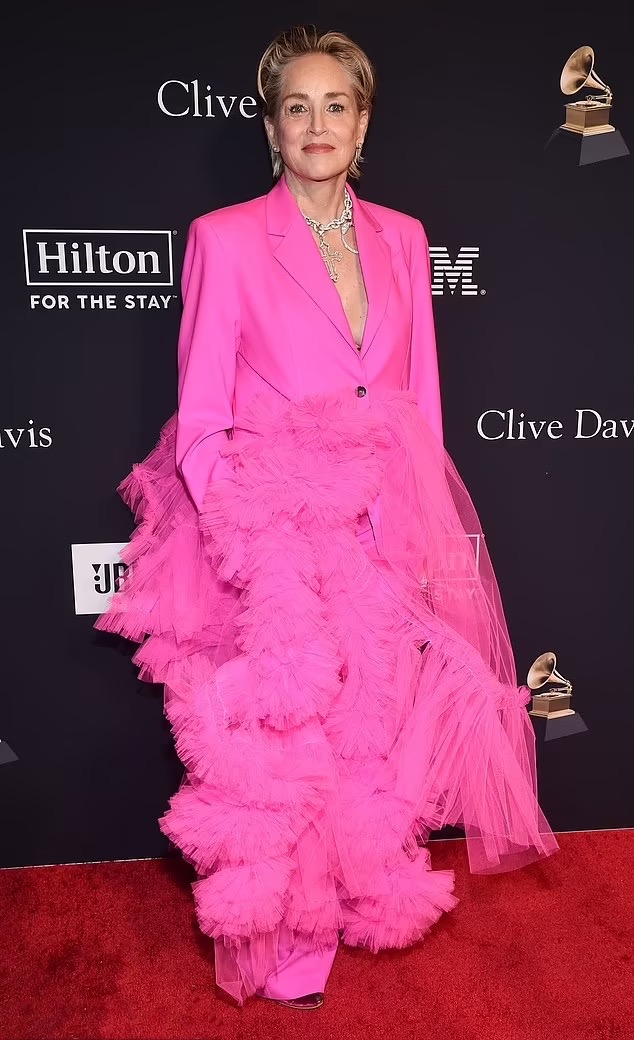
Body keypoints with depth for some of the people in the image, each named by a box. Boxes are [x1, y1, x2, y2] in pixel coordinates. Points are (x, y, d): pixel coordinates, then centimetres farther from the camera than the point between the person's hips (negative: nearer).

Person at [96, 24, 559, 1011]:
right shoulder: (224, 239, -3)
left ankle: (362, 890, 38)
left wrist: (431, 535, 6)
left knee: (380, 721, 12)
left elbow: (423, 398, 11)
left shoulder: (403, 239, 10)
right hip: (273, 533, -4)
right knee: (285, 732, 4)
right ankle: (285, 939, 29)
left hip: (390, 529, 4)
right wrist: (243, 546, -12)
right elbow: (200, 424, -5)